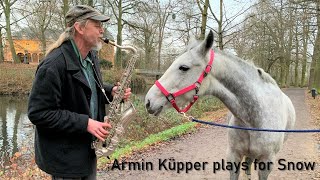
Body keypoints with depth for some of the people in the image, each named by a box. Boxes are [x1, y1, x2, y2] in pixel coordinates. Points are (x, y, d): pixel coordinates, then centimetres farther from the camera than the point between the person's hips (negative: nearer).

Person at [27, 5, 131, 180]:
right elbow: (38, 113, -25)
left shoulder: (91, 56, 4)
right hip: (63, 154, -8)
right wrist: (84, 123, -28)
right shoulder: (53, 65, -25)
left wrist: (111, 91, -4)